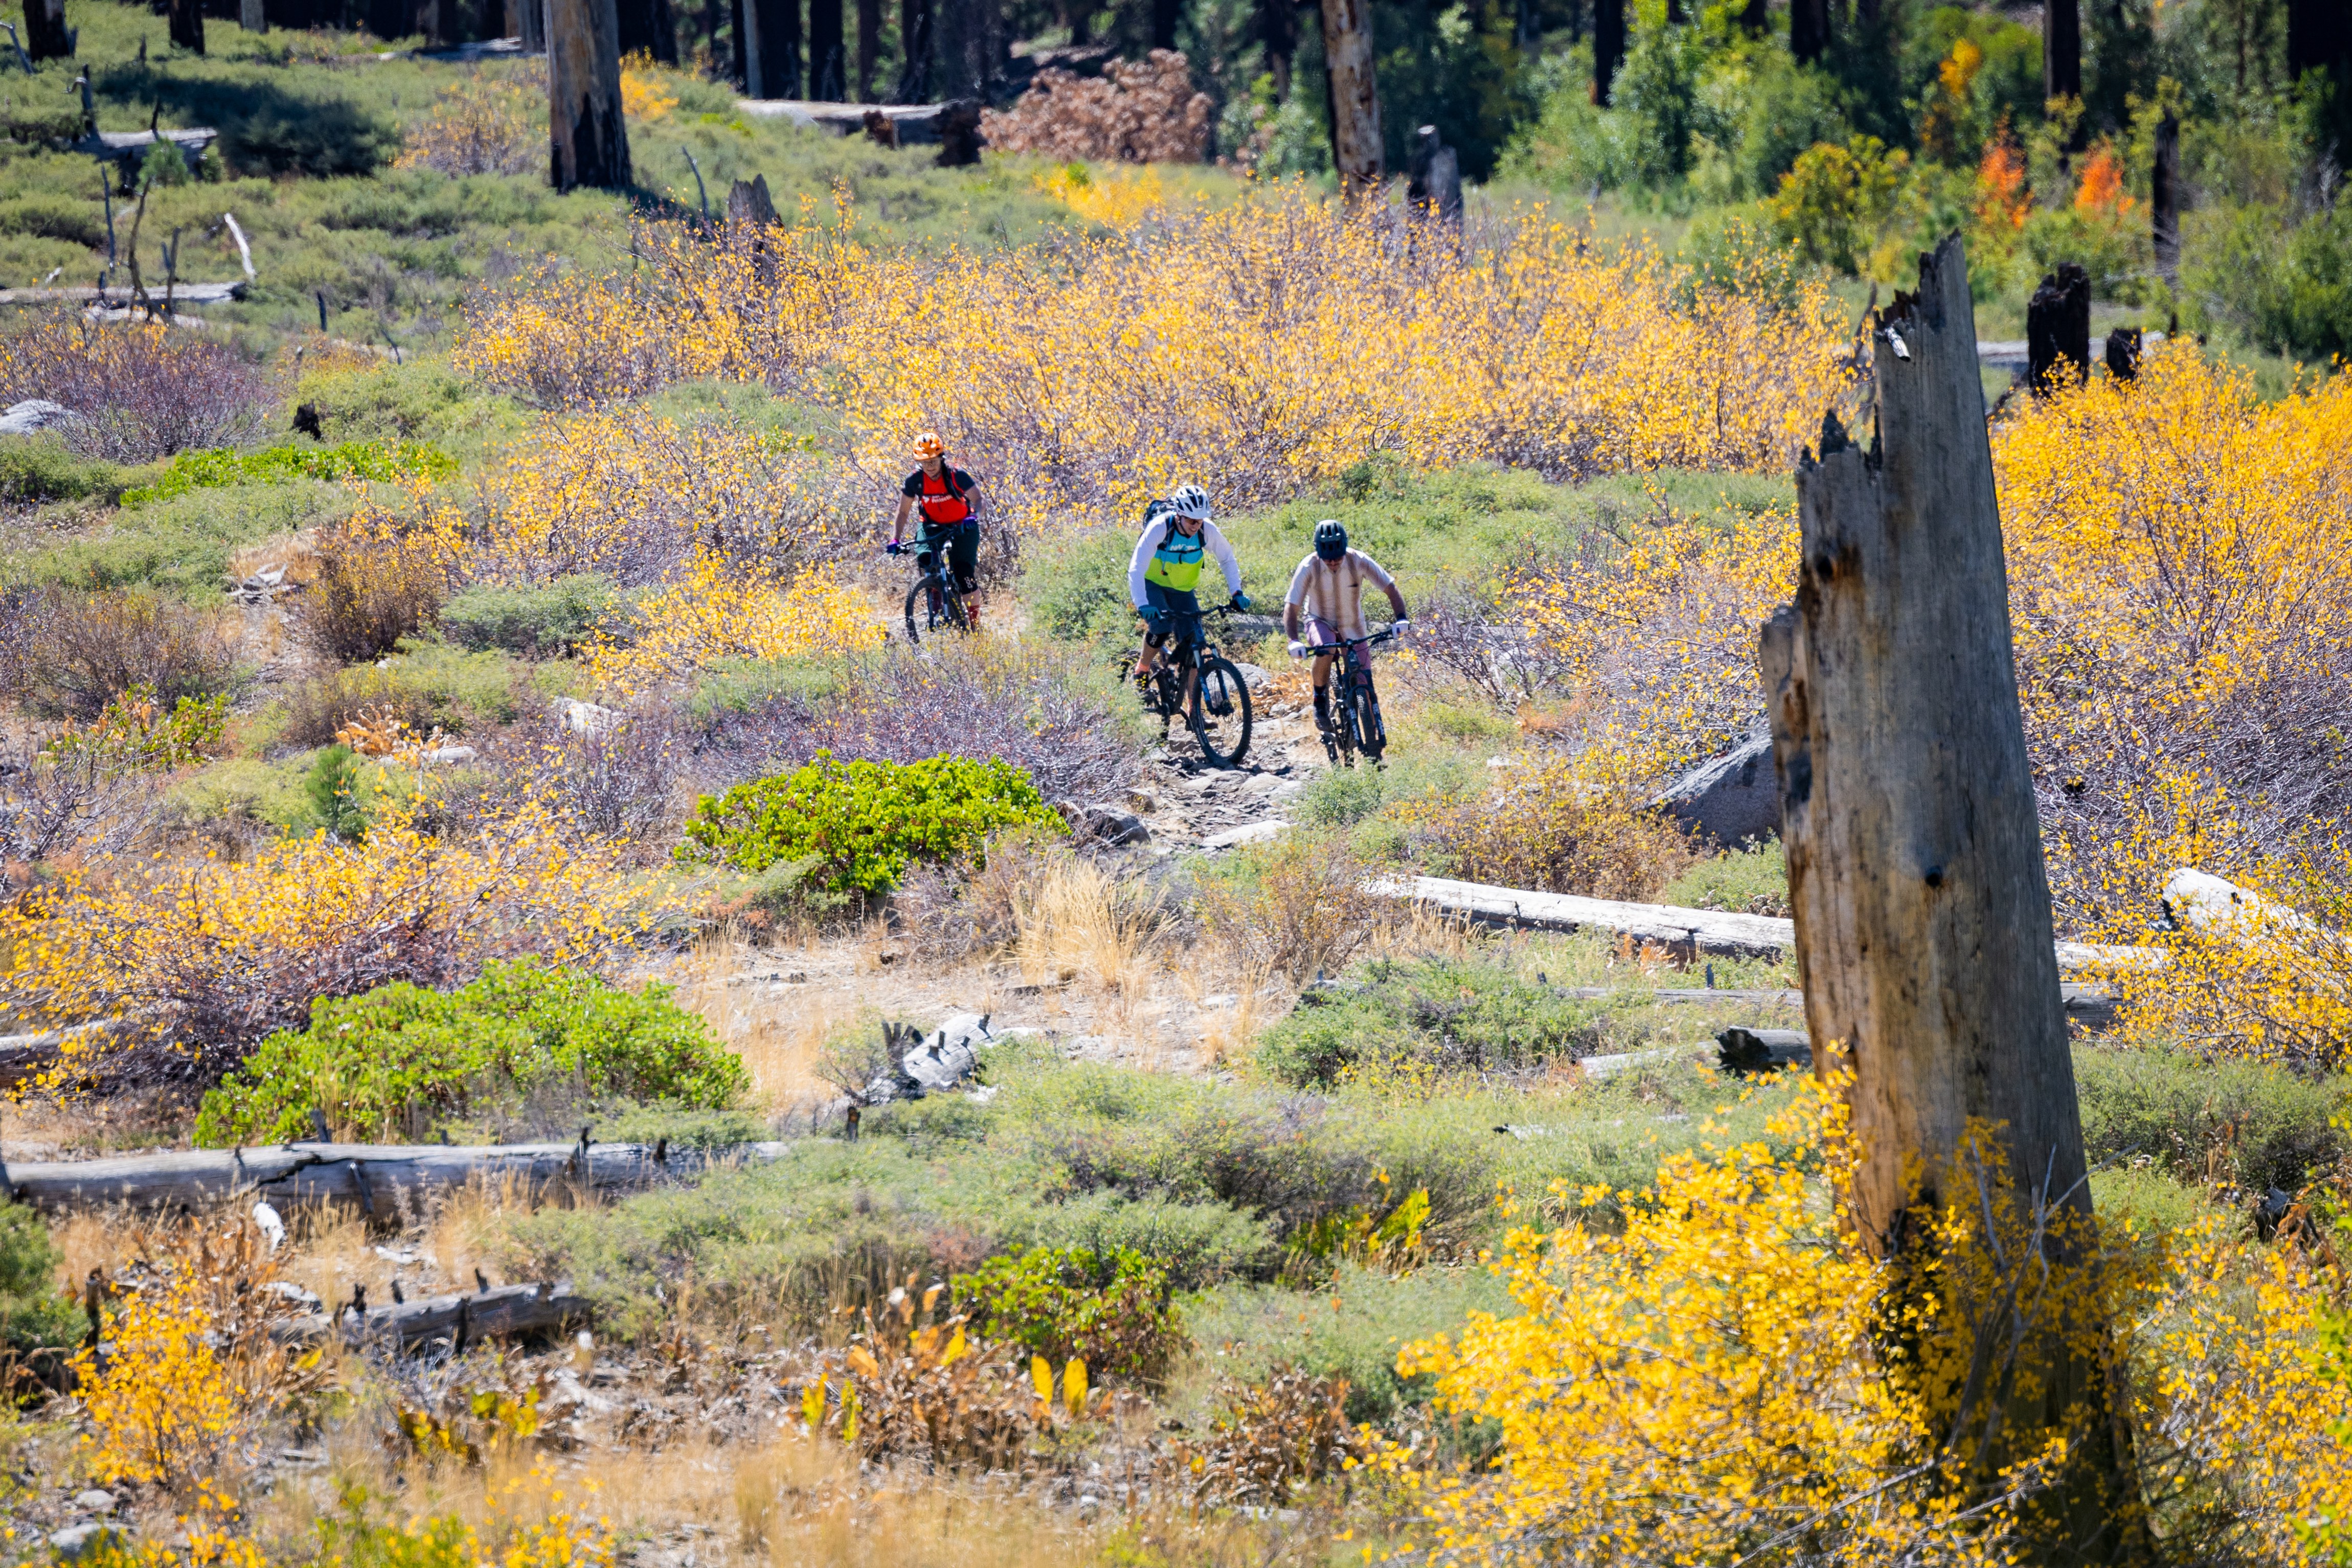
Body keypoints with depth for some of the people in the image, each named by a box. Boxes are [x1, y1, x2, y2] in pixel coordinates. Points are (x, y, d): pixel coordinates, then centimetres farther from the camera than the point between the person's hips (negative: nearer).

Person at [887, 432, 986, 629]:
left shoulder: (956, 476, -21)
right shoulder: (915, 480, -14)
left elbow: (977, 500, -20)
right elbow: (903, 512, -7)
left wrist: (973, 518, -42)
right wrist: (896, 541, -19)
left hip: (961, 527, -2)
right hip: (933, 526, 2)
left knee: (964, 572, -19)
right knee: (924, 558, -29)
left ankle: (975, 619, -4)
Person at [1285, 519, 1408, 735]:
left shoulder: (1358, 561, -23)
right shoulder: (1309, 567, -25)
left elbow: (1390, 588, -19)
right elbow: (1291, 607, -26)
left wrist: (1401, 618, -36)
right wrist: (1293, 641, -42)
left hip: (1352, 624, 2)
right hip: (1320, 620, -2)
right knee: (1324, 649, -36)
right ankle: (1320, 701, -14)